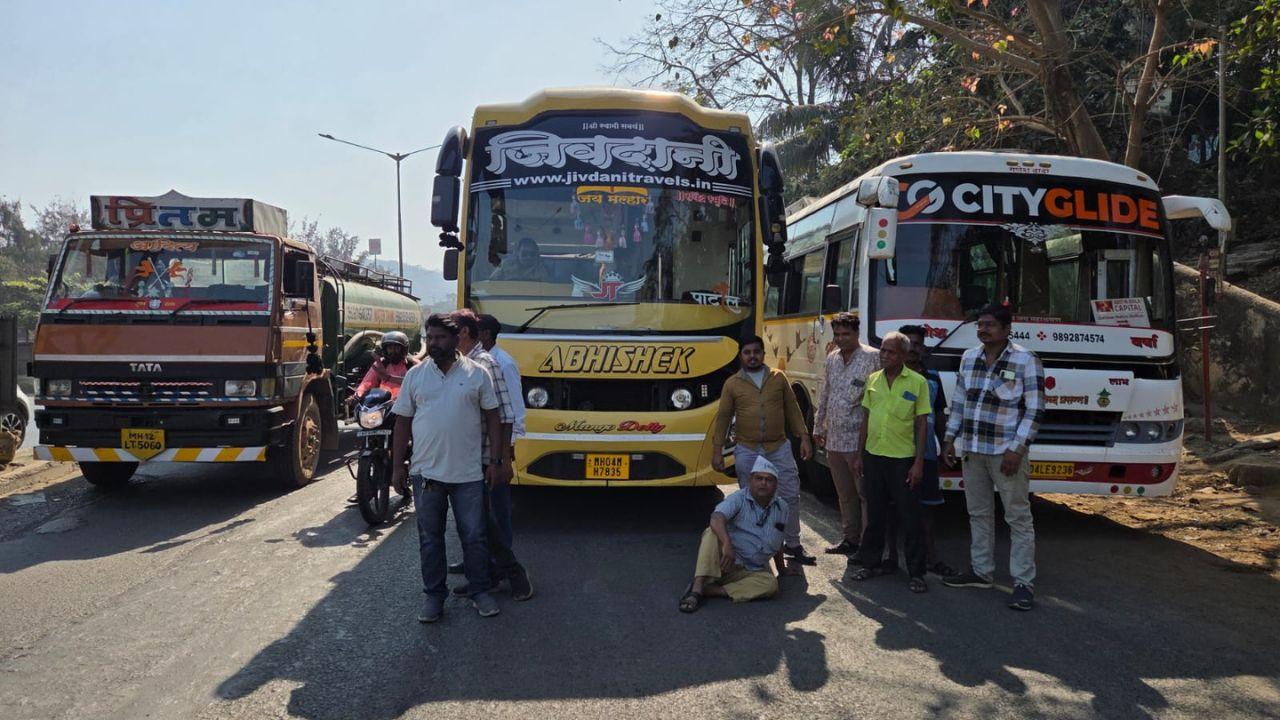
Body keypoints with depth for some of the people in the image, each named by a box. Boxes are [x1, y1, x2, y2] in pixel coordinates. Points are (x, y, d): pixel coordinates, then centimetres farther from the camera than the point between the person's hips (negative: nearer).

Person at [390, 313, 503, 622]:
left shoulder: (477, 373, -1)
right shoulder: (415, 375, 4)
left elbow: (492, 418, 2)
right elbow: (402, 423, 7)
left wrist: (495, 461, -3)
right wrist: (397, 466, 4)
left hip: (468, 473, -2)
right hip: (425, 472, 2)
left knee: (474, 536, 6)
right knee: (430, 538, 11)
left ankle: (480, 591, 22)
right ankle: (434, 595, 24)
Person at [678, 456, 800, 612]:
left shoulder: (781, 507, 11)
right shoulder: (739, 498, -5)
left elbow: (777, 543, 25)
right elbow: (717, 518, -26)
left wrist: (782, 570, 32)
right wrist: (727, 544, -42)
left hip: (749, 572, 3)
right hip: (724, 563, -3)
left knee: (770, 584, -30)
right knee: (712, 533, -32)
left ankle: (711, 590, -31)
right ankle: (697, 589, -40)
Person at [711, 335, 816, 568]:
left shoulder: (779, 378, 4)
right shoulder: (732, 384, 0)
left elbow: (792, 409, 7)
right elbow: (723, 418, 1)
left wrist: (804, 437, 1)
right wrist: (717, 450, -3)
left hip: (779, 448, 1)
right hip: (747, 452, -1)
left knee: (791, 496, 3)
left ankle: (792, 544, 17)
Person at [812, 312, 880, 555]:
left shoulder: (872, 358, -7)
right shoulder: (832, 359, 14)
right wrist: (818, 427, 20)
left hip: (858, 439, -7)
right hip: (834, 439, 7)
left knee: (865, 493, -2)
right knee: (845, 494, 14)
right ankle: (850, 538, 24)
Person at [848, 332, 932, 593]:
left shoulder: (917, 382, -6)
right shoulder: (873, 380, 7)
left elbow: (921, 423, -5)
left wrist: (919, 462, -9)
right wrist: (859, 455, 10)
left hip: (903, 458, -4)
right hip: (873, 456, 4)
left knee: (909, 516, 1)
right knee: (874, 513, 13)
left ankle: (915, 572, 10)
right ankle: (871, 562, 25)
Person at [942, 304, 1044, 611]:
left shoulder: (1025, 360, -9)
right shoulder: (969, 358, 8)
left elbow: (1035, 409, -10)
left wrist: (1017, 449, -16)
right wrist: (950, 439, 11)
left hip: (1006, 451, -6)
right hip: (971, 450, 6)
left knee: (1018, 517, 0)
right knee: (978, 513, 14)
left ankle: (1024, 582, 6)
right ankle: (981, 571, 26)